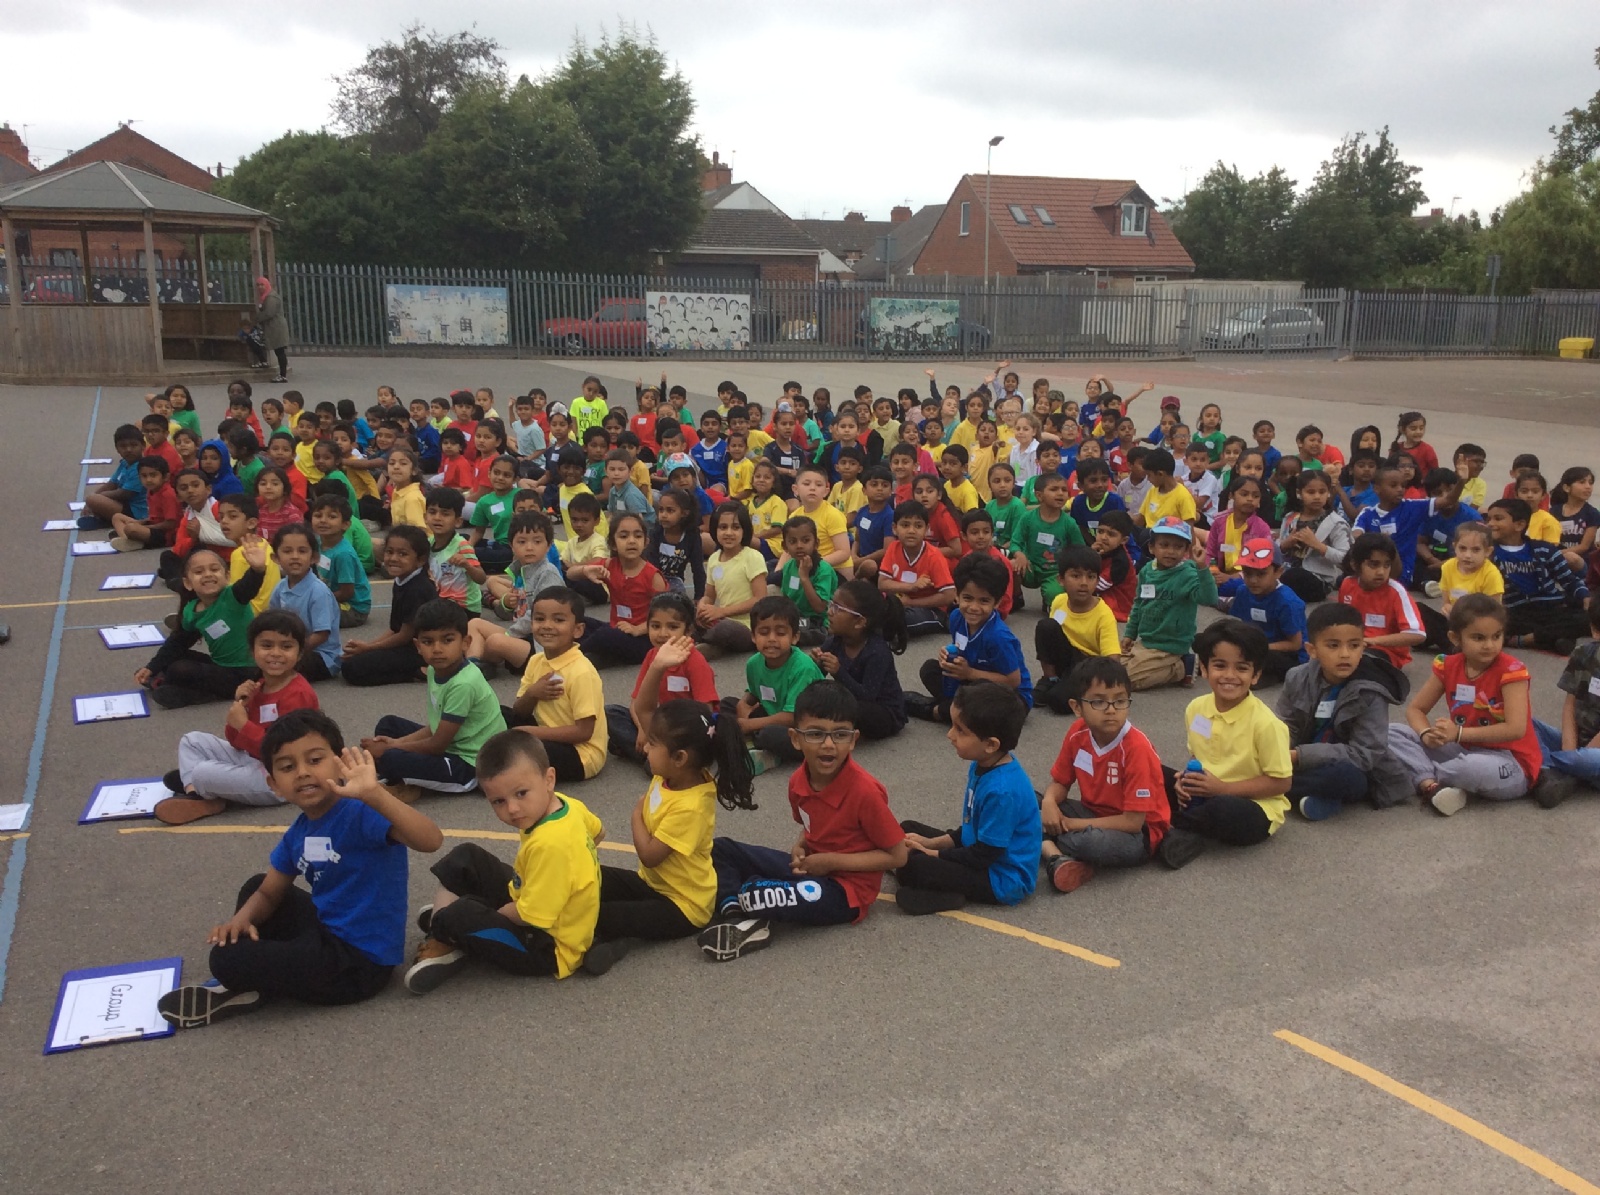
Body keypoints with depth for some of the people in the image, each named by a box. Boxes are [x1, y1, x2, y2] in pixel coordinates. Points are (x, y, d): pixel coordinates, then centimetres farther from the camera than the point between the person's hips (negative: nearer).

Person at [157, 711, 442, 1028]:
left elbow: (431, 841, -42)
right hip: (326, 930, 9)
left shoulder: (360, 813, -24)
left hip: (360, 960, -9)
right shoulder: (298, 833, 4)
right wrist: (242, 918, -7)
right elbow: (269, 892, 16)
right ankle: (240, 979, 13)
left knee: (228, 959, -17)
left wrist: (373, 794, -53)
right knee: (255, 885, 23)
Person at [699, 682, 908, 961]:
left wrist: (831, 861, -19)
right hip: (811, 867, 8)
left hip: (846, 888, -8)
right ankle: (735, 914, -18)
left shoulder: (864, 791, -24)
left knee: (753, 893, -31)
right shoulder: (798, 782, -3)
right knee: (719, 849, 2)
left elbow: (898, 856, -18)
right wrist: (800, 848, -5)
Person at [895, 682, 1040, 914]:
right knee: (907, 830, 14)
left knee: (912, 867, -27)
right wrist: (935, 842, 3)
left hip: (1004, 879, -10)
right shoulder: (982, 765, -1)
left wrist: (932, 853, -12)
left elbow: (985, 855, -22)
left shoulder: (1002, 790, -30)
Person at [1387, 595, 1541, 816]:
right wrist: (1427, 734, -18)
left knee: (1478, 768, -42)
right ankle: (1431, 786, -30)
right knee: (1392, 734, -8)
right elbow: (1415, 709, 5)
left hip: (1511, 765, -5)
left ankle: (1422, 774, -11)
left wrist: (1459, 733, -24)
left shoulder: (1511, 670, -16)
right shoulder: (1448, 666, 0)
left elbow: (1516, 729, -23)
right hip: (1464, 751, 6)